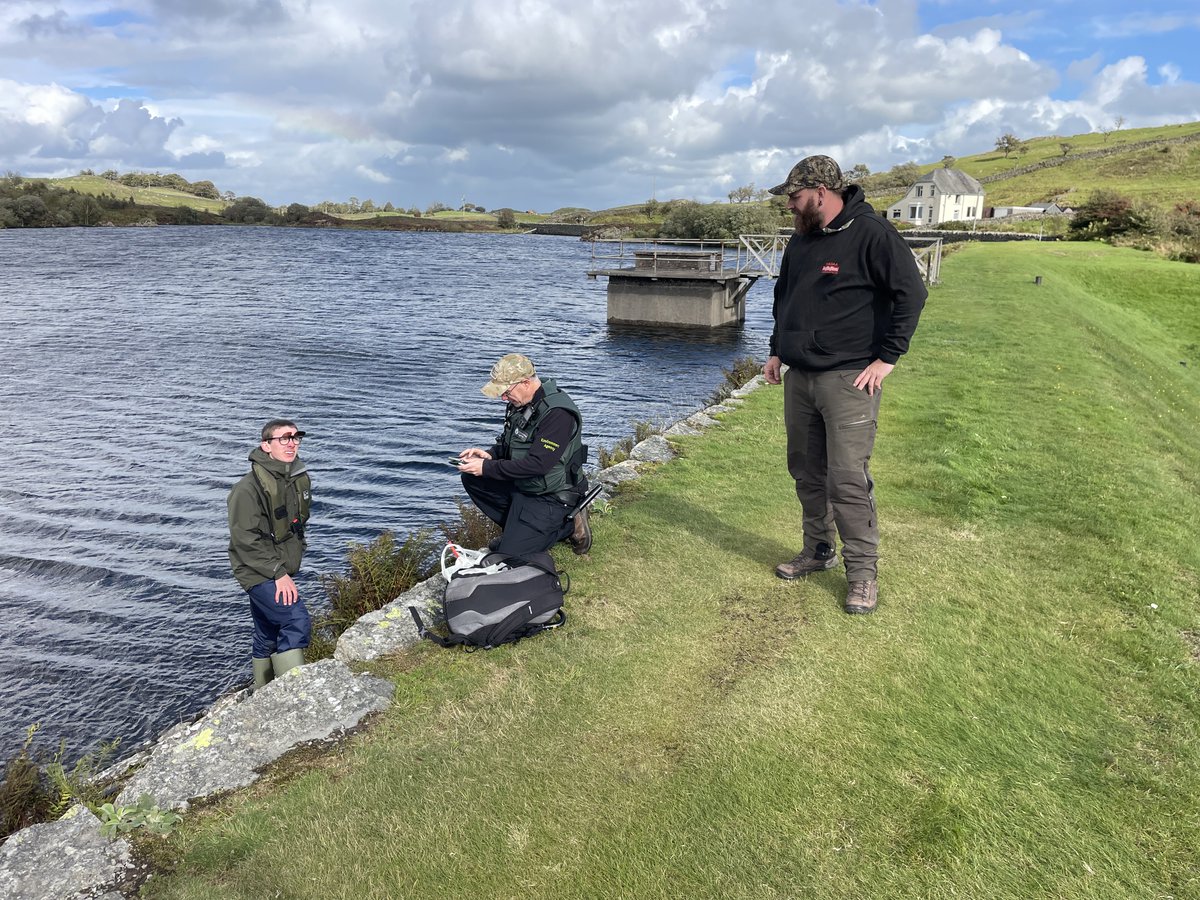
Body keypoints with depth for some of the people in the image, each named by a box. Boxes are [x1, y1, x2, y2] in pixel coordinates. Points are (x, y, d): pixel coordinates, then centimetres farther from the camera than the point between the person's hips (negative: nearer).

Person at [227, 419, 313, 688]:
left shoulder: (301, 479, 5)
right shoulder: (248, 487, -20)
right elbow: (246, 539, -22)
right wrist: (278, 573, -21)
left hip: (280, 571, 8)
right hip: (258, 572, -8)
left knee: (268, 635, 17)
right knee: (297, 621, -21)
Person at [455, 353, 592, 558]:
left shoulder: (557, 413, -27)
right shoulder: (519, 403, 1)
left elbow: (536, 464, -29)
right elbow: (508, 442, 16)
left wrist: (487, 468, -23)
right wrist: (490, 454, -7)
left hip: (550, 497, -9)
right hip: (521, 485, 9)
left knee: (509, 553, -12)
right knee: (471, 479, 1)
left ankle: (569, 525, 5)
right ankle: (515, 529, 9)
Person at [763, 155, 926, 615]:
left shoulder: (872, 234, -10)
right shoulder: (800, 242, 14)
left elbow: (911, 293, -12)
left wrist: (887, 358, -15)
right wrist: (777, 350, 18)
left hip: (848, 379, -8)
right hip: (798, 378, 8)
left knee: (848, 480, -8)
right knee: (807, 472, 13)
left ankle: (863, 572, 4)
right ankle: (818, 551, 28)